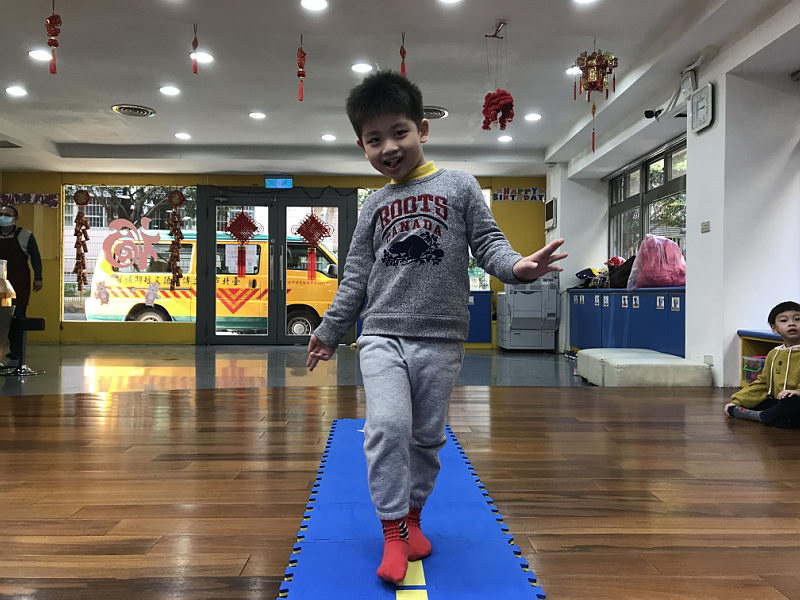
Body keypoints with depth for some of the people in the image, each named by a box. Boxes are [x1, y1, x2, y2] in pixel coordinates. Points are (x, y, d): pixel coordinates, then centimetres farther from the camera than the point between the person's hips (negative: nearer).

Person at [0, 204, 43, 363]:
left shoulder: (25, 235, 0)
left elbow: (35, 257, 2)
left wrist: (38, 278, -2)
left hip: (19, 284, -3)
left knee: (18, 316, -2)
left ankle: (16, 351, 3)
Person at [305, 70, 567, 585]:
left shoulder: (459, 186, 4)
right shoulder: (374, 207, 11)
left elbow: (487, 243, -2)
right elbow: (356, 278, 15)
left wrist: (517, 266, -24)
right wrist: (329, 331, 17)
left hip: (440, 340, -1)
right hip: (382, 336, 1)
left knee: (427, 437, 9)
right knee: (388, 427, -16)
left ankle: (412, 515, 31)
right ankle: (394, 531, -2)